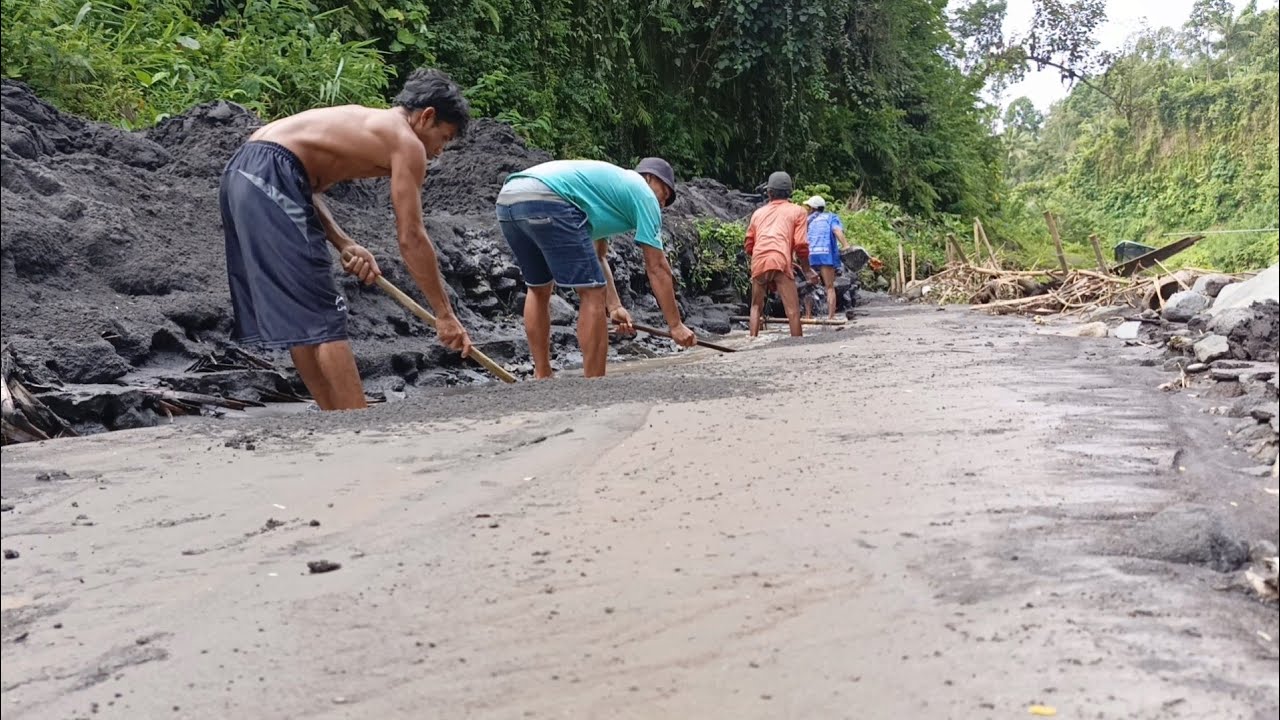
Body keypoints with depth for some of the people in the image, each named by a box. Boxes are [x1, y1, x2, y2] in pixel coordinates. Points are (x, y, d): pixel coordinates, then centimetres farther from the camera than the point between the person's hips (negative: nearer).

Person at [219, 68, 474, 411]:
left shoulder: (362, 121, 26)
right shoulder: (407, 142, 1)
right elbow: (411, 238, -3)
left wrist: (343, 243, 9)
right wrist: (445, 314, 2)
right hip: (270, 179, -9)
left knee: (298, 319, 12)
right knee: (324, 318, -7)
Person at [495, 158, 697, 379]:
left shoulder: (610, 183, 36)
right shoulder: (644, 194, 13)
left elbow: (597, 257, 34)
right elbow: (657, 268, 10)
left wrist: (614, 306, 27)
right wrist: (676, 325, 15)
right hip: (545, 200, -9)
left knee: (539, 289, 25)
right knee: (593, 292, -2)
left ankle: (542, 378, 29)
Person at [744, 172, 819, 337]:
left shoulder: (758, 213, 25)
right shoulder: (798, 211, 16)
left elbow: (749, 246, 22)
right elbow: (800, 245, 3)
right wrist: (806, 269, 15)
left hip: (758, 263, 4)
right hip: (780, 262, -4)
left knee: (756, 306, 17)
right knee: (792, 308, -3)